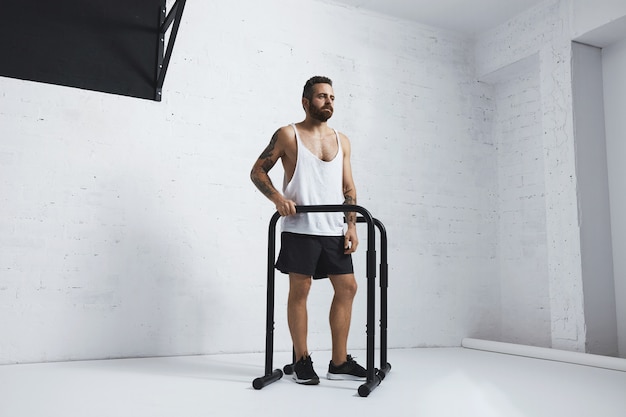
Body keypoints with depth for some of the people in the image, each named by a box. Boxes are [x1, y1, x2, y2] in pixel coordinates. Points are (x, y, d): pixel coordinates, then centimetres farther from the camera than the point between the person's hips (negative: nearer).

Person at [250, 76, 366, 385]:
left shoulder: (342, 141, 14)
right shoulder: (288, 135, 1)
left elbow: (349, 188, 14)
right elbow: (257, 171, 2)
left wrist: (351, 226, 4)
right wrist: (277, 198, -15)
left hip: (334, 230, 5)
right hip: (301, 228, -5)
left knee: (347, 287, 4)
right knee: (300, 289, -1)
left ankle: (339, 362, 14)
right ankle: (302, 361, 12)